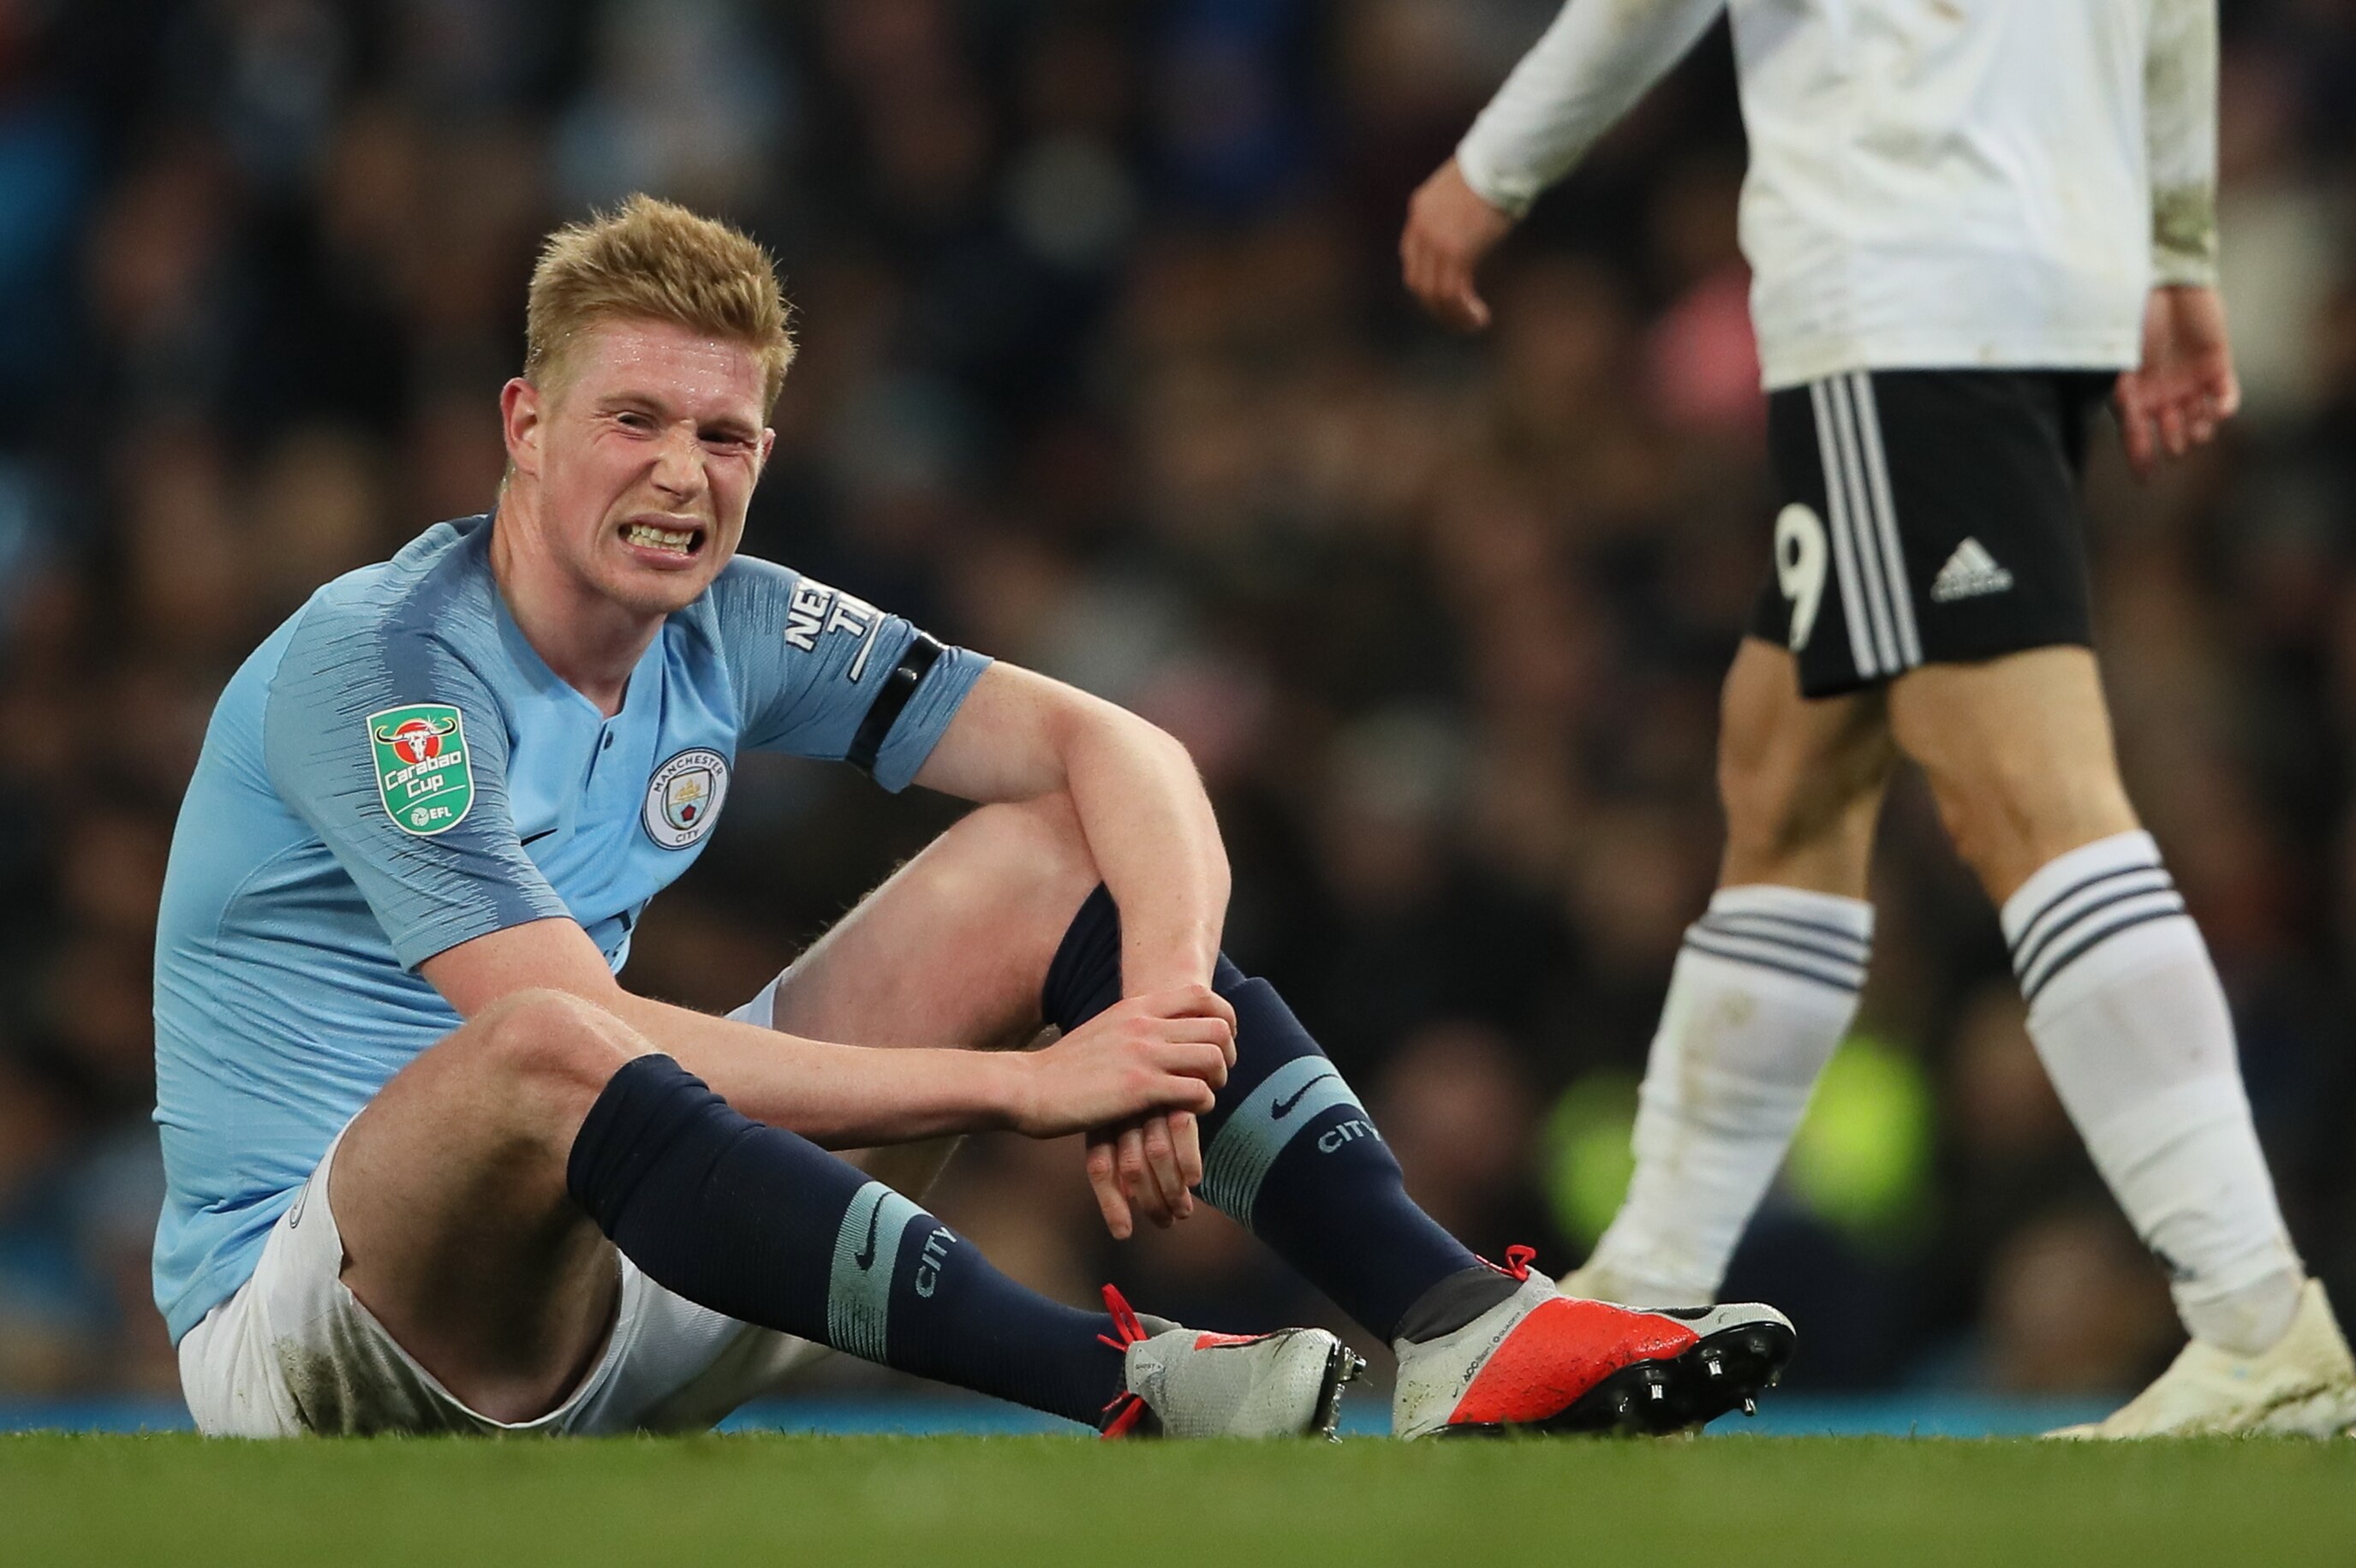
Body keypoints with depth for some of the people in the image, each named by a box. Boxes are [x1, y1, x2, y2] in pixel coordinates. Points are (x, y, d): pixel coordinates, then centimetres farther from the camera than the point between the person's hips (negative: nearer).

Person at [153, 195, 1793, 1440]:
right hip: (303, 1322, -7)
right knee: (534, 1049, -42)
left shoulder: (731, 628, 3)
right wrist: (1033, 1083, -30)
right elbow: (583, 1043, -30)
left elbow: (1115, 749, 0)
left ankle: (1462, 1326, -16)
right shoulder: (380, 662, -19)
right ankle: (1127, 1386, -44)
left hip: (628, 1285, 8)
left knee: (1050, 852, 0)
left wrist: (1164, 1008, -22)